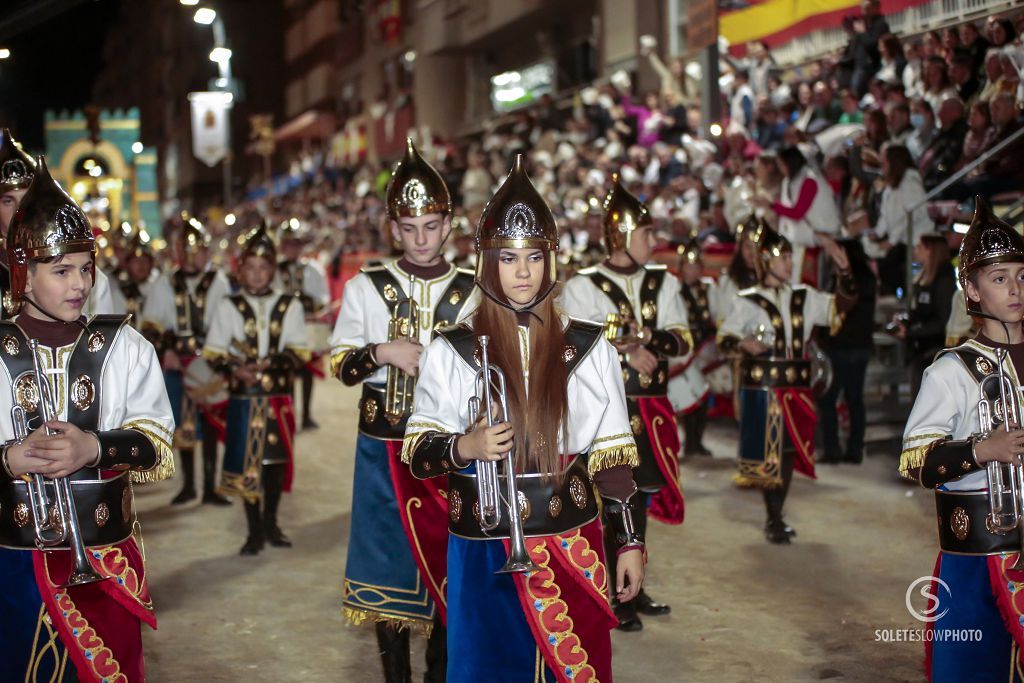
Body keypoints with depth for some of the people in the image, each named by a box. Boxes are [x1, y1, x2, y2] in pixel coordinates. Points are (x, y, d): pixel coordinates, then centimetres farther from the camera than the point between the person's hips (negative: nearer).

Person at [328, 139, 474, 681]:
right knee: (389, 559, 7)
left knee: (448, 561, 8)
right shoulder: (365, 288, 2)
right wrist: (383, 353, -15)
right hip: (383, 447, 0)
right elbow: (340, 365, 2)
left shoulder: (475, 292, 1)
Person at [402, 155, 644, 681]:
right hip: (483, 553, -1)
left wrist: (629, 541, 3)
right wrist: (465, 447, -18)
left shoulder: (589, 347, 3)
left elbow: (613, 456, 5)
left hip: (573, 548, 1)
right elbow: (415, 451, 1)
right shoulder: (449, 352, -1)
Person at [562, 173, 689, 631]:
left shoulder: (662, 282, 9)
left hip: (652, 408, 5)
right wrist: (627, 356, -16)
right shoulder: (583, 286, -5)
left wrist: (647, 340, -18)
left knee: (642, 495, 12)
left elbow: (683, 339, 0)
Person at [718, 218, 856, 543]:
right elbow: (723, 338, -3)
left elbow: (842, 303, 11)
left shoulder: (804, 298, 11)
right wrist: (743, 344, -24)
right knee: (767, 452, -2)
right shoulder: (747, 302, -2)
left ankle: (776, 518, 20)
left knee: (789, 451, 8)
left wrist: (843, 269, -3)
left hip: (796, 387, 5)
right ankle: (774, 520, 10)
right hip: (761, 387, -5)